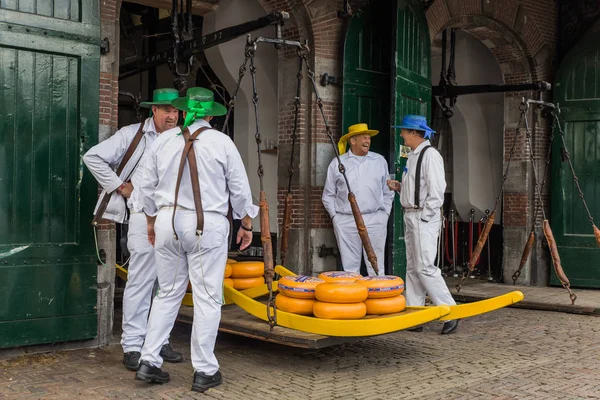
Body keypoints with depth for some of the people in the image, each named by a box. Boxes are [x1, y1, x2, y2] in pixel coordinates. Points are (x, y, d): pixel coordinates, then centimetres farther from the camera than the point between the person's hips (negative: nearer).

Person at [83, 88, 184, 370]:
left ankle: (160, 340, 23)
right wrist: (120, 186, -3)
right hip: (145, 218, -4)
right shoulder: (133, 135, 0)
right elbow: (93, 157, 1)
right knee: (140, 282, -2)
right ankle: (132, 345, 8)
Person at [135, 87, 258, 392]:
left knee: (168, 294, 14)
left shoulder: (164, 141, 8)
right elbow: (240, 189, 1)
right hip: (207, 224, -4)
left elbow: (148, 187, 12)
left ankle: (149, 362, 14)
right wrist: (246, 225, 13)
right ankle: (204, 371, 6)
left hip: (167, 221, 4)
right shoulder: (221, 142, -1)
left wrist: (151, 222, 26)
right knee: (207, 298, 2)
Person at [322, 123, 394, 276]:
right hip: (346, 222, -1)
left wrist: (385, 214, 6)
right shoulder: (337, 163, 7)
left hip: (375, 220, 1)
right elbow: (328, 195, 11)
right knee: (350, 267, 2)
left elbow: (388, 192, 15)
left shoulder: (380, 161, 11)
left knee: (376, 266, 0)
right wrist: (335, 216, 3)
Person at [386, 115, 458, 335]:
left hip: (424, 218, -10)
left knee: (425, 267, -11)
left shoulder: (430, 155, -14)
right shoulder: (413, 156, 16)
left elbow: (436, 190, -19)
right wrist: (399, 187, 8)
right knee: (412, 268, 11)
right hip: (411, 216, 10)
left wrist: (424, 217, -19)